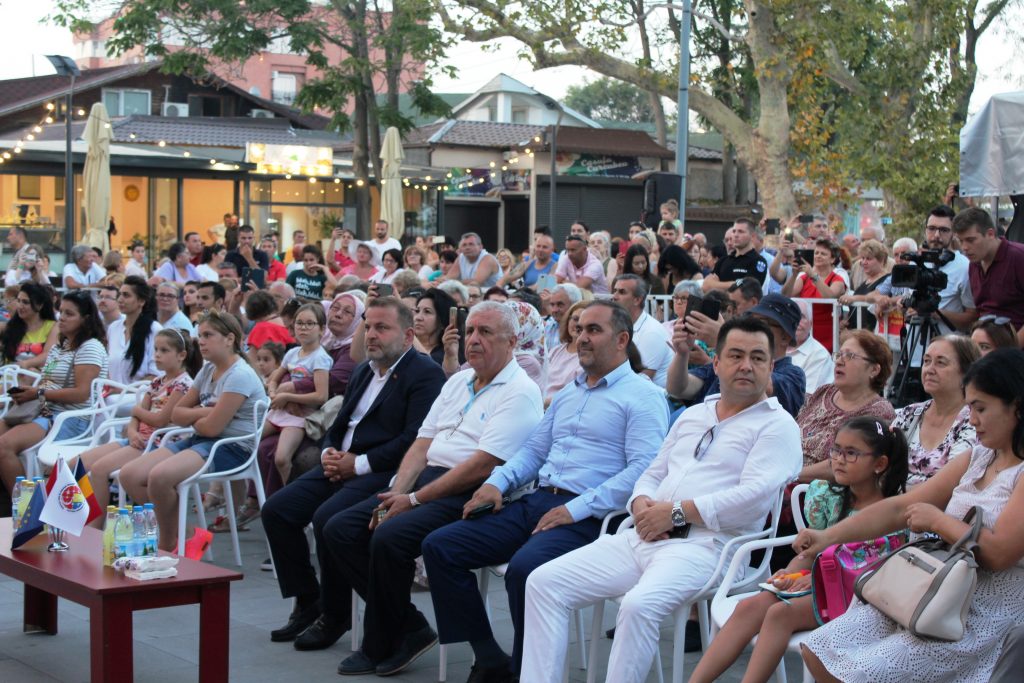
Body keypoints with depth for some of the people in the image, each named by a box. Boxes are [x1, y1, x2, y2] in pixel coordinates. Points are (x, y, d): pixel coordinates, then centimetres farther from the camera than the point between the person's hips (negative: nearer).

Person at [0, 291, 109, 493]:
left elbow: (82, 393, -15)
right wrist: (26, 393, -5)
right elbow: (48, 383, 18)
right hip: (44, 412, 9)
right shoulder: (59, 347, 22)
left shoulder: (90, 347, -6)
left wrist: (39, 393, -12)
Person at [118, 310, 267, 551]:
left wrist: (193, 418, 2)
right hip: (202, 441, 9)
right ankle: (169, 531, 4)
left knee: (160, 476, -32)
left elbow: (212, 426, -19)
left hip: (233, 448, -9)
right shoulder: (208, 370, 14)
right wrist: (204, 412, -5)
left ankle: (169, 544, -10)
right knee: (129, 475, -8)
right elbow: (177, 414, 14)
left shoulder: (239, 376, -13)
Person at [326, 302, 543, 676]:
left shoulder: (520, 392, -9)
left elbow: (482, 465, -17)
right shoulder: (458, 381, 19)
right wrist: (395, 495, -3)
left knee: (390, 537, -30)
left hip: (471, 494, -9)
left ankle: (380, 647, -9)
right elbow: (423, 444, 15)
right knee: (339, 531, -5)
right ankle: (409, 627, -2)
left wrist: (413, 500, -16)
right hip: (427, 479, 9)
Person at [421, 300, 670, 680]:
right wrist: (498, 482, 5)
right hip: (537, 502, 8)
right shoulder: (568, 393, 25)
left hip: (588, 515, -8)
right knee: (439, 547, -5)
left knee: (524, 568, -36)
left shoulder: (641, 396, -2)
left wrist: (578, 509, -19)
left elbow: (642, 468, -14)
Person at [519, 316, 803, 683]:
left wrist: (677, 512, -12)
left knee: (639, 605, -36)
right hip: (644, 537, 7)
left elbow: (754, 497, -13)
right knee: (544, 582, -7)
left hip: (704, 545, -7)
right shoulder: (692, 415, 24)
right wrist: (641, 503, 1)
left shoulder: (777, 425, 1)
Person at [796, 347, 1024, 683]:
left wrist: (937, 520, -7)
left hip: (983, 616, -8)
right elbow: (900, 508, 12)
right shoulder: (977, 458, 14)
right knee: (819, 652, 1)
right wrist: (827, 536, 4)